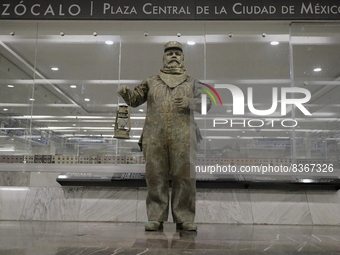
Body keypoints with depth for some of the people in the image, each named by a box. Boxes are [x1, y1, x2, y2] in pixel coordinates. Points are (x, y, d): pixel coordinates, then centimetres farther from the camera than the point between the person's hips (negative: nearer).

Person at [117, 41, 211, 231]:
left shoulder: (192, 82, 19)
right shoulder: (152, 82, 22)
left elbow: (206, 103, 9)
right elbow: (135, 98, 18)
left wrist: (190, 102, -10)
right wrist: (126, 92, -4)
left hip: (183, 137, 0)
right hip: (155, 136, 1)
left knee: (184, 176, -2)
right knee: (156, 176, -1)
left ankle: (184, 219, 7)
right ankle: (156, 218, 7)